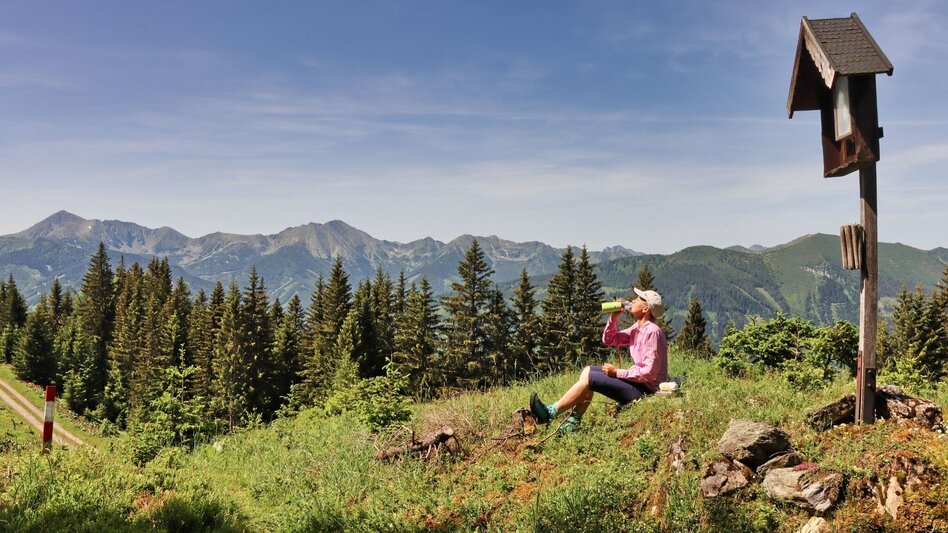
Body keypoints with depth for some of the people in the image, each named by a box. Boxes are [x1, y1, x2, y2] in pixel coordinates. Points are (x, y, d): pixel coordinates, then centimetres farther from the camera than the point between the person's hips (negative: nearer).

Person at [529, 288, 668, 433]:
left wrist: (617, 372, -17)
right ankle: (573, 422, 1)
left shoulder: (652, 332, -20)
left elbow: (649, 373, -24)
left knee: (588, 377, -14)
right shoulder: (638, 328, 10)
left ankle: (550, 413, -6)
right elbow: (608, 340, 16)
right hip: (637, 381, 10)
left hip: (646, 388, -10)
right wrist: (614, 317, 0)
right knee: (588, 371, 7)